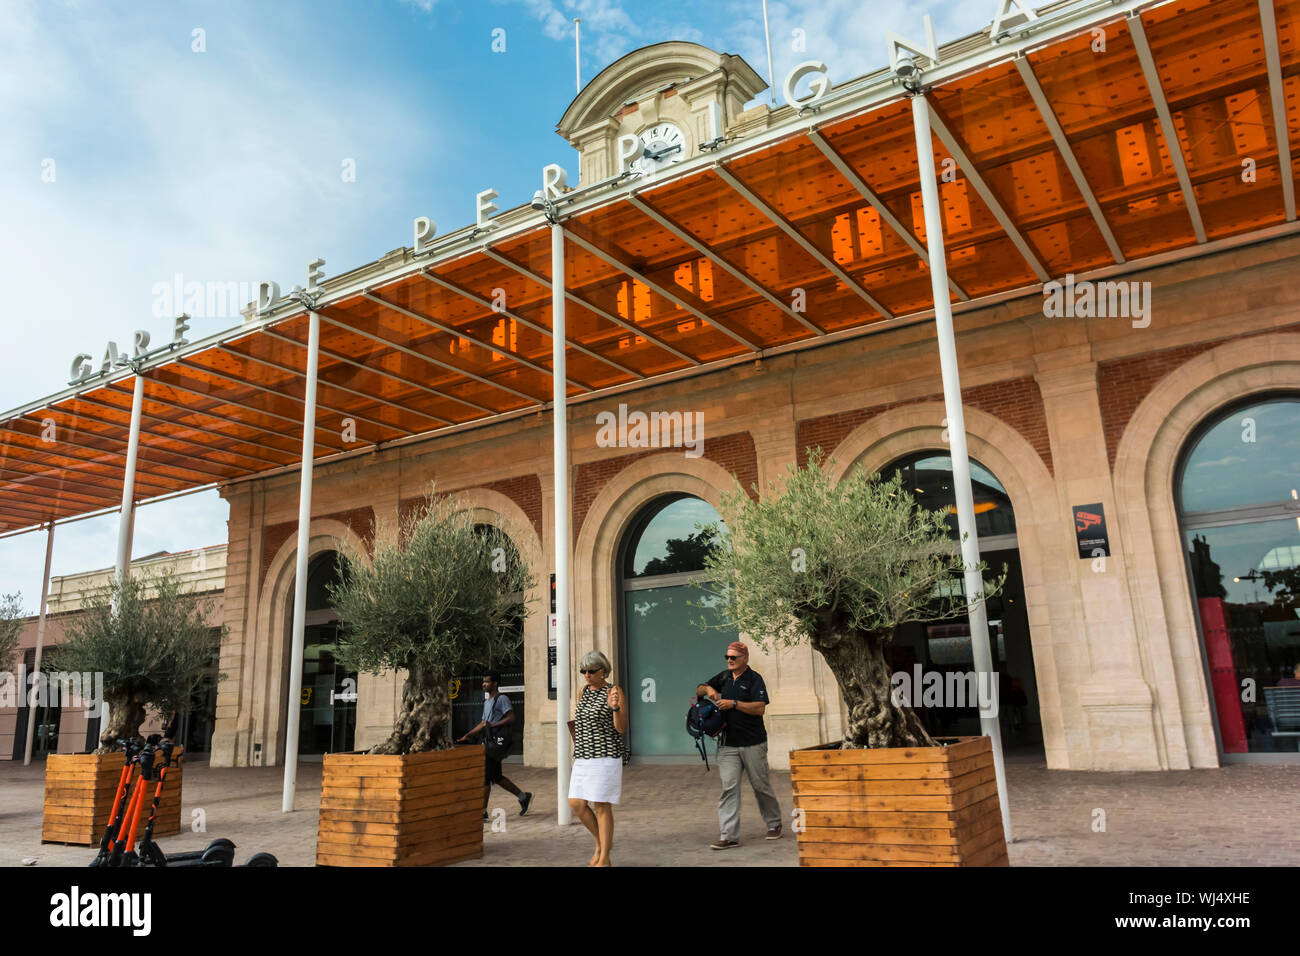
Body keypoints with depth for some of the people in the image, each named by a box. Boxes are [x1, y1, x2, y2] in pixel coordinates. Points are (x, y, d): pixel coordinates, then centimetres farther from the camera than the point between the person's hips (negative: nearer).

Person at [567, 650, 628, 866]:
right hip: (583, 758, 7)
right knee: (577, 804, 2)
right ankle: (602, 842, 23)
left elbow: (621, 728, -14)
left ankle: (604, 859, 9)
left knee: (601, 807, -3)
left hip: (606, 757, -7)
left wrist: (615, 707, -29)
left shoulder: (615, 692, -8)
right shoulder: (585, 691, 12)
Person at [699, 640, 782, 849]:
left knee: (761, 785, 8)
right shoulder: (724, 677, 11)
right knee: (729, 787, -4)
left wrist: (734, 703, -22)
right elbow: (699, 689, 19)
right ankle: (729, 836, -3)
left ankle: (774, 824, 30)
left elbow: (760, 708, -17)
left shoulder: (754, 679, -7)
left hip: (753, 743, -4)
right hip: (728, 744, 4)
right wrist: (708, 689, -3)